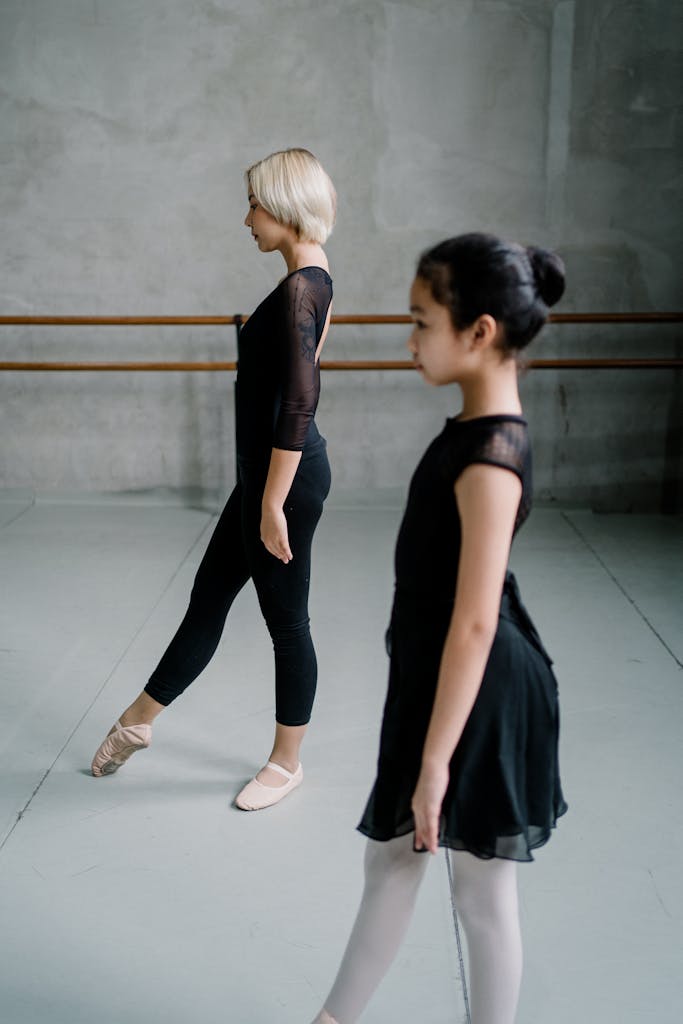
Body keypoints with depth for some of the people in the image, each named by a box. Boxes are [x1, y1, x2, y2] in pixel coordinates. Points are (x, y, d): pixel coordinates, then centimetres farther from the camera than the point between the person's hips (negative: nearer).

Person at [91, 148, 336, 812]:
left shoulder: (299, 289, -19)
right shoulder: (311, 280, 11)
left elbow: (299, 406, -23)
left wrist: (273, 506, -21)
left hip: (286, 479, -10)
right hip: (268, 472, 10)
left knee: (286, 619, 5)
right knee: (208, 598, 18)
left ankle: (286, 763, 24)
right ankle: (136, 723, 34)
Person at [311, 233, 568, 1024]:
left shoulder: (488, 459, -25)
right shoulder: (476, 430, 5)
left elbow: (474, 624, -26)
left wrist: (435, 760, -22)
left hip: (477, 696, -10)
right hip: (437, 678, 10)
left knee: (482, 893, 10)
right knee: (389, 857, 22)